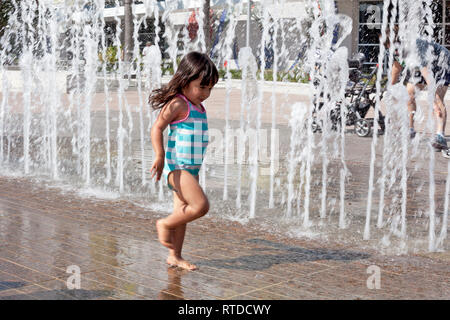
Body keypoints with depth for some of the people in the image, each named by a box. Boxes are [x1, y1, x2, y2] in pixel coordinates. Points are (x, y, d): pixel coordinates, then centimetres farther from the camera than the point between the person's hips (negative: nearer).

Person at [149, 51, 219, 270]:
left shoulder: (198, 107, 13)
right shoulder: (178, 104, -13)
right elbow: (157, 128, -19)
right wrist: (159, 156, -29)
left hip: (191, 168, 9)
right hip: (176, 166, -9)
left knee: (183, 213, 12)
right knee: (201, 205, -19)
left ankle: (175, 256, 21)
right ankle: (164, 224, 0)